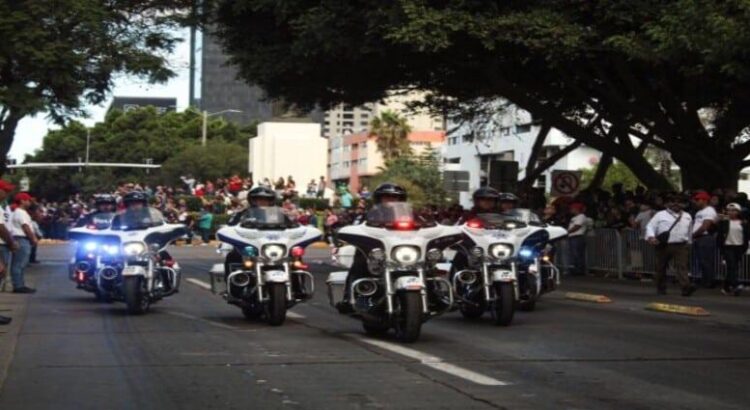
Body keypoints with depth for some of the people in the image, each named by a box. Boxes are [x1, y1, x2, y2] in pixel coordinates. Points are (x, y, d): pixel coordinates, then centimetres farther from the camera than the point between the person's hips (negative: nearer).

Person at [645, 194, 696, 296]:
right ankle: (661, 289, 22)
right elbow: (650, 226, -2)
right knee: (661, 268, 8)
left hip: (680, 246, 1)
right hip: (663, 246, -1)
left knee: (682, 267, -15)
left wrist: (688, 241, 21)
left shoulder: (687, 217, 15)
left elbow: (689, 231, 24)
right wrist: (651, 236, -18)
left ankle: (686, 287, -28)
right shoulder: (660, 215, 4)